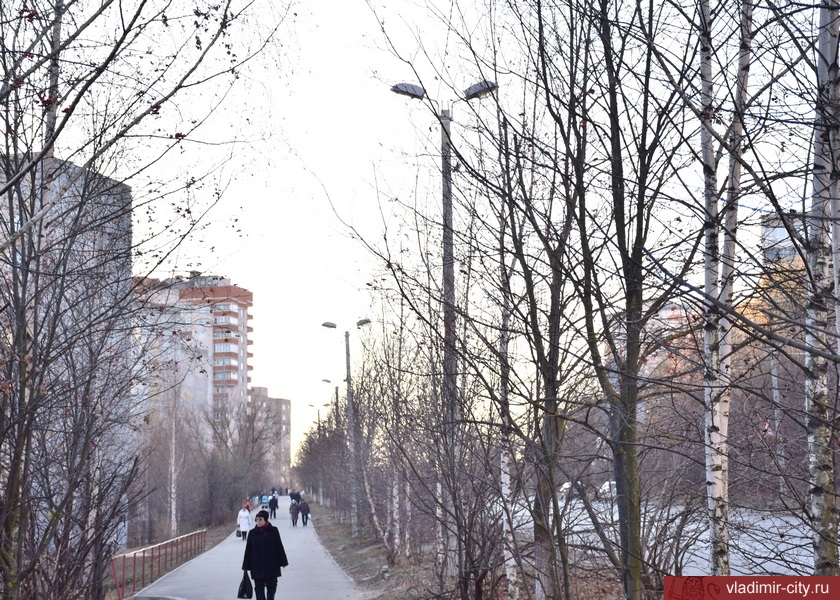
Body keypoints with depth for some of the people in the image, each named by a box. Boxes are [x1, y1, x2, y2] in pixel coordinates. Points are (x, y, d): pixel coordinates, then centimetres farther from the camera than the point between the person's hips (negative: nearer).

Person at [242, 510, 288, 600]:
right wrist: (246, 566, 3)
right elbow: (248, 551, 2)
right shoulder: (252, 533, -1)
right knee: (259, 589, -1)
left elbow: (279, 547, 2)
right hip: (257, 567, 0)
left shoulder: (273, 531, -3)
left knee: (271, 587, 9)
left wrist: (283, 562, 3)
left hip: (272, 566, 0)